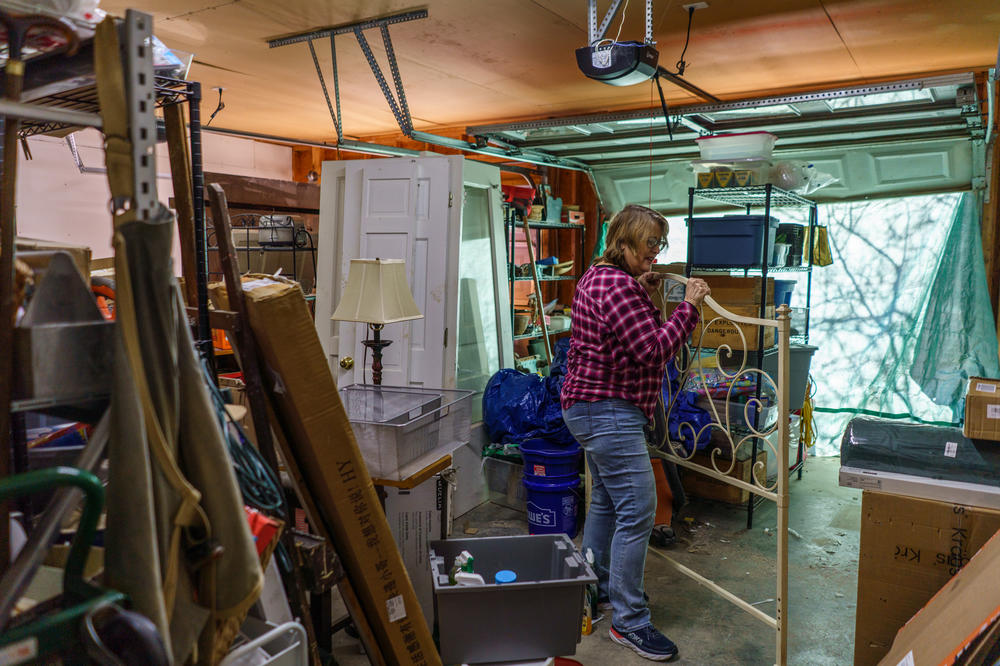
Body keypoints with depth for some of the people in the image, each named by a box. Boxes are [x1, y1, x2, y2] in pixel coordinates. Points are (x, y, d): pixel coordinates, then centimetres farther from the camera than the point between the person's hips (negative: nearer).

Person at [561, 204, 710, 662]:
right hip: (608, 412, -12)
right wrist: (689, 306, -14)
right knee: (637, 512, -7)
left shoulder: (596, 277, 13)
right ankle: (628, 622, 3)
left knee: (606, 501, 21)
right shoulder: (617, 286, -20)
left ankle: (594, 587, 37)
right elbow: (654, 350, -22)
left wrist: (642, 292, 12)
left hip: (591, 406, 12)